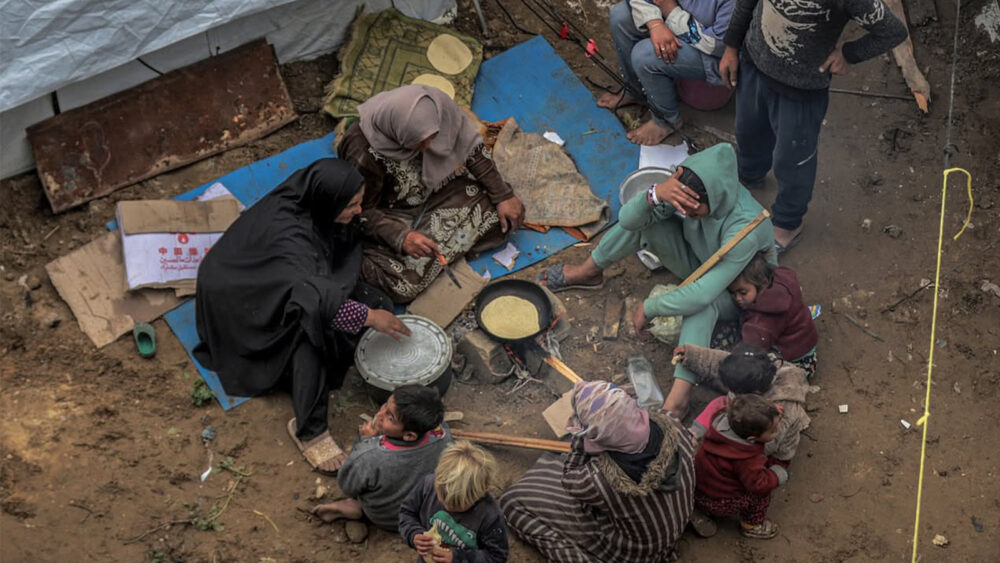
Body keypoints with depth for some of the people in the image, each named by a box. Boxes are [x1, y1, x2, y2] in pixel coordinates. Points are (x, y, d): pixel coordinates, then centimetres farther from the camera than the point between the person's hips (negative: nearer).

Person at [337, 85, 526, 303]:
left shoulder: (437, 106, -26)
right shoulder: (364, 155, -36)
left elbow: (472, 147, -9)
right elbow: (363, 212, -20)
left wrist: (504, 196, -7)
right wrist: (401, 238, -37)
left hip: (440, 188, 5)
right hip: (396, 216, -5)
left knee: (508, 216, -8)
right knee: (404, 284, -25)